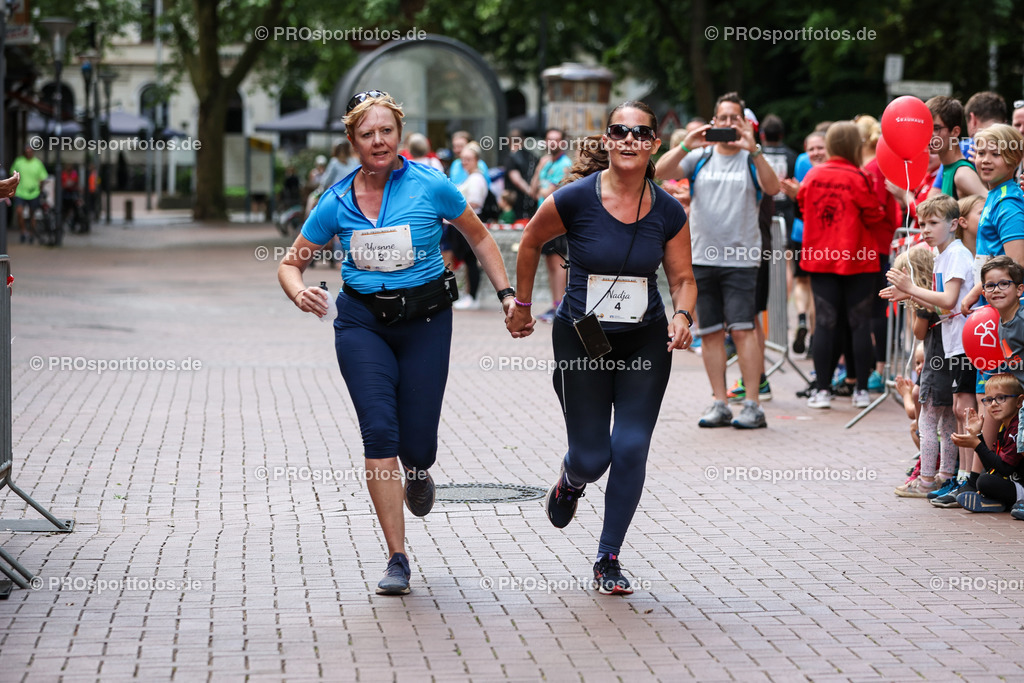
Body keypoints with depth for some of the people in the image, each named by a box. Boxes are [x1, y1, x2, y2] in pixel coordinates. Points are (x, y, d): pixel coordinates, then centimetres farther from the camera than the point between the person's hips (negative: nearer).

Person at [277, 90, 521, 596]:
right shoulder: (338, 202, 0)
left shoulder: (430, 186, -5)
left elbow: (478, 237, 9)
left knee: (416, 445, -2)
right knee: (379, 431, -15)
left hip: (425, 320, -1)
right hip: (362, 322, 1)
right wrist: (299, 293, -14)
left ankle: (417, 475, 41)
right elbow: (291, 262, 9)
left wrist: (507, 295, 3)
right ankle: (397, 561, -10)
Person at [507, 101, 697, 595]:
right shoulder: (575, 199, -14)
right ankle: (571, 479, 40)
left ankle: (609, 559, 10)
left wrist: (682, 316, -15)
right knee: (592, 456, 0)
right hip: (580, 339, -2)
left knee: (631, 448, -6)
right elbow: (531, 242, 4)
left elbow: (683, 277, 5)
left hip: (645, 341, 2)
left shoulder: (668, 212, -7)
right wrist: (522, 304, 12)